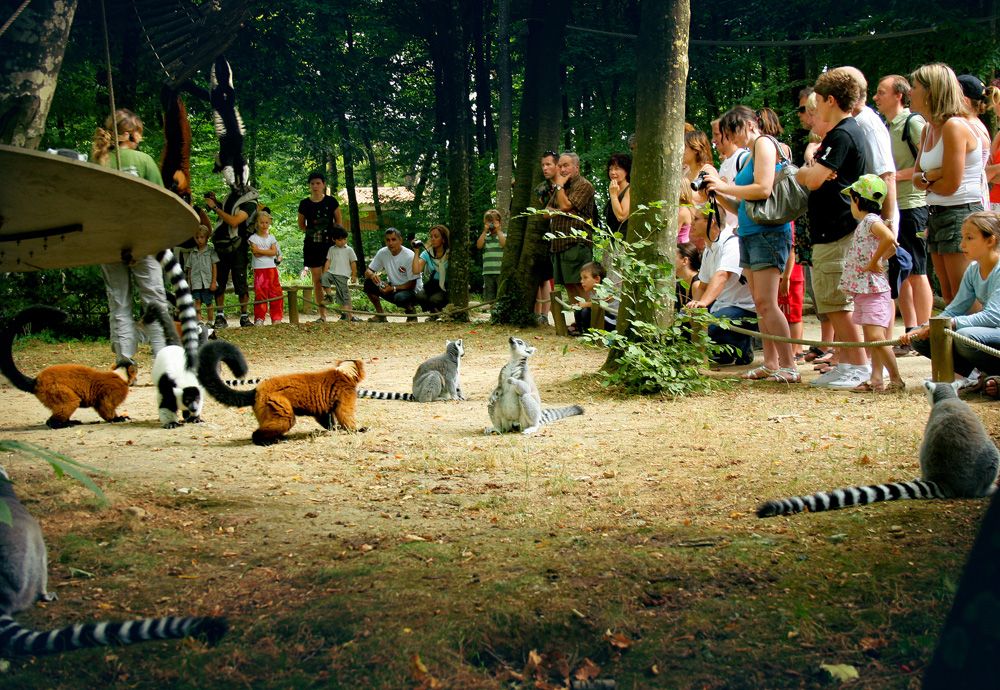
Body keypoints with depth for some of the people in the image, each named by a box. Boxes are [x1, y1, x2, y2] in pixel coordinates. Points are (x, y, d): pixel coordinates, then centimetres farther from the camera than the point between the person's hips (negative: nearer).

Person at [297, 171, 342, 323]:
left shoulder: (331, 201, 0)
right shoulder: (304, 204, 5)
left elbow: (339, 222, 5)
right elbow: (301, 225, 12)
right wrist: (311, 231, -8)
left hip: (329, 243, -2)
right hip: (312, 245, 2)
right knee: (317, 280, 3)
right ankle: (322, 314, 7)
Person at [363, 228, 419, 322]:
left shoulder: (409, 257, -19)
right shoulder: (382, 253, -5)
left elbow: (412, 284, -17)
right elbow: (367, 271, -1)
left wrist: (393, 288, -28)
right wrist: (372, 275, -26)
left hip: (409, 291, -5)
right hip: (391, 287, 5)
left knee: (400, 297, -39)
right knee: (369, 283, -15)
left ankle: (410, 310, -3)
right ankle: (380, 314, -2)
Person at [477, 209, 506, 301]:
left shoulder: (503, 235, 7)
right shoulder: (485, 236, 15)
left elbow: (504, 244, -12)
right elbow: (479, 245, -1)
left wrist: (498, 230, -4)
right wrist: (485, 231, 0)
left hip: (500, 271, -3)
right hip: (488, 272, 3)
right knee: (489, 297, 6)